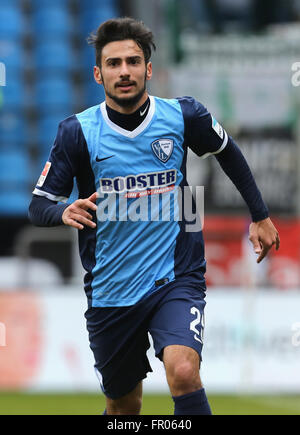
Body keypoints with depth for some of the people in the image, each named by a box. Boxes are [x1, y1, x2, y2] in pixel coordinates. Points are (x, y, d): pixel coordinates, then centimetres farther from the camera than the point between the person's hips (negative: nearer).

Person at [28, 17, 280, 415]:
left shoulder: (182, 115, -5)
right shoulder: (77, 132, -7)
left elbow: (229, 153, 16)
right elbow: (39, 206, -4)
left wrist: (260, 215, 18)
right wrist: (64, 212, -27)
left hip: (177, 280, -1)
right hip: (111, 290, 1)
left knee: (183, 372, -28)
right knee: (124, 406, 13)